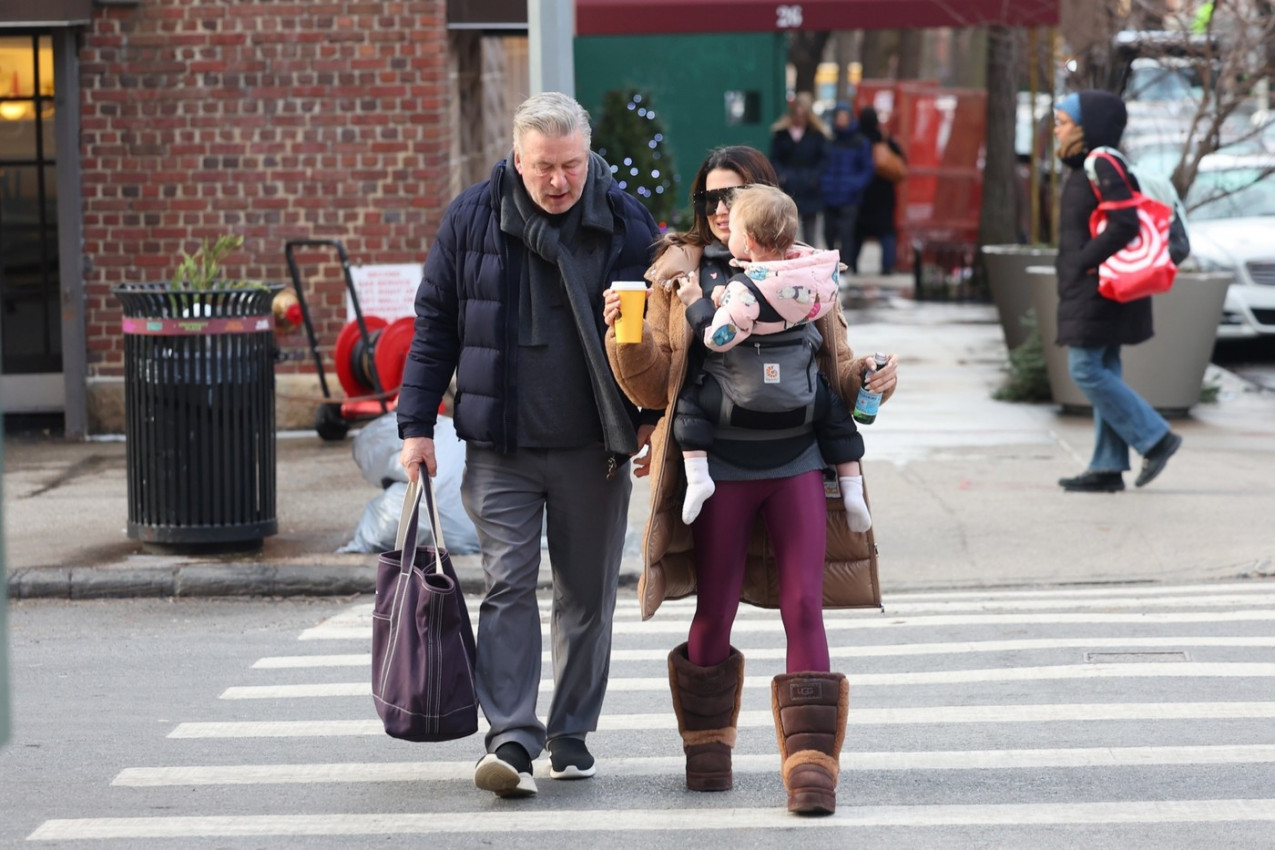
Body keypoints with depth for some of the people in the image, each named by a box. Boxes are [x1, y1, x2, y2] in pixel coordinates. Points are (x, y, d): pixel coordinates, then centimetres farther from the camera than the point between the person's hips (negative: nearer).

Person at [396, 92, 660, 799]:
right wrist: (416, 423, 1)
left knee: (587, 593, 8)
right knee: (507, 584, -9)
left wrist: (652, 417, -1)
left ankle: (571, 733, 20)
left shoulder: (626, 224, -1)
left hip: (593, 448, 1)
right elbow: (434, 325, 5)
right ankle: (511, 738, -11)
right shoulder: (471, 220, 0)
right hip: (500, 447, -1)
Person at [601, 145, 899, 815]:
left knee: (803, 606, -6)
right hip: (720, 468, -1)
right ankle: (707, 743, 28)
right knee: (714, 613, 6)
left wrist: (870, 375, -6)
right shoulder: (680, 275, 7)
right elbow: (652, 387, 4)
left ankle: (811, 761, -5)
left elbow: (835, 374, 15)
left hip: (799, 463, 1)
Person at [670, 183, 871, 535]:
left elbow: (717, 338, -23)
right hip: (800, 405, 5)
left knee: (689, 399, 11)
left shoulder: (745, 288, -20)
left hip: (743, 404, -5)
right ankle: (851, 488, 23)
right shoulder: (812, 272, -3)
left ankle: (697, 476, -2)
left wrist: (696, 303, -6)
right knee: (833, 407, 30)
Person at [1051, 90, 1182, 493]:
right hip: (1090, 290, 10)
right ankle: (1108, 468, 12)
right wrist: (1075, 265, 12)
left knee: (1086, 369, -9)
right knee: (1103, 371, 10)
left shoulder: (1102, 168, -16)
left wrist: (1084, 261, -20)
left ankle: (1155, 437, -5)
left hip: (1098, 290, -10)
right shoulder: (1085, 167, 14)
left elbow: (1125, 223, -24)